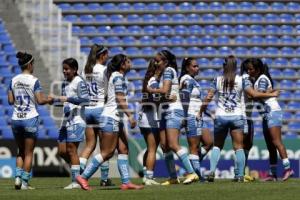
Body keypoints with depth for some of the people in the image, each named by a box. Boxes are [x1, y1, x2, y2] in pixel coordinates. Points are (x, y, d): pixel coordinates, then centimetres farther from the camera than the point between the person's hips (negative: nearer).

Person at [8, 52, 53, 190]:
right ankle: (25, 182, 3)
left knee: (21, 151, 18)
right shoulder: (34, 81, -10)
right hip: (30, 119, -4)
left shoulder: (13, 80, 4)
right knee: (28, 153, 5)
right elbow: (40, 101, -12)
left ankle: (18, 177, 3)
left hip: (16, 120, 4)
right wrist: (49, 99, 7)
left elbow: (10, 101, 5)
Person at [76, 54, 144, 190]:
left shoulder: (118, 76, 17)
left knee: (123, 150, 6)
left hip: (116, 119, 10)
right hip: (111, 118, -10)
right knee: (107, 152, -9)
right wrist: (130, 116, -21)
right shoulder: (118, 77, -12)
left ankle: (126, 182, 4)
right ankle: (83, 177, -7)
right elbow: (120, 99, -19)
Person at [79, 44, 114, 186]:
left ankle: (79, 170, -11)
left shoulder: (85, 70, 8)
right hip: (100, 108, -5)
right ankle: (104, 178, 6)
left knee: (89, 145, 9)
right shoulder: (103, 70, -9)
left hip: (87, 109, 5)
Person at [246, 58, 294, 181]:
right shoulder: (257, 80, 19)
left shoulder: (262, 79, -8)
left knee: (276, 142, -18)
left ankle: (287, 168, -25)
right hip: (267, 114, 10)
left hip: (272, 111, -10)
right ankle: (273, 173, 4)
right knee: (270, 145, 5)